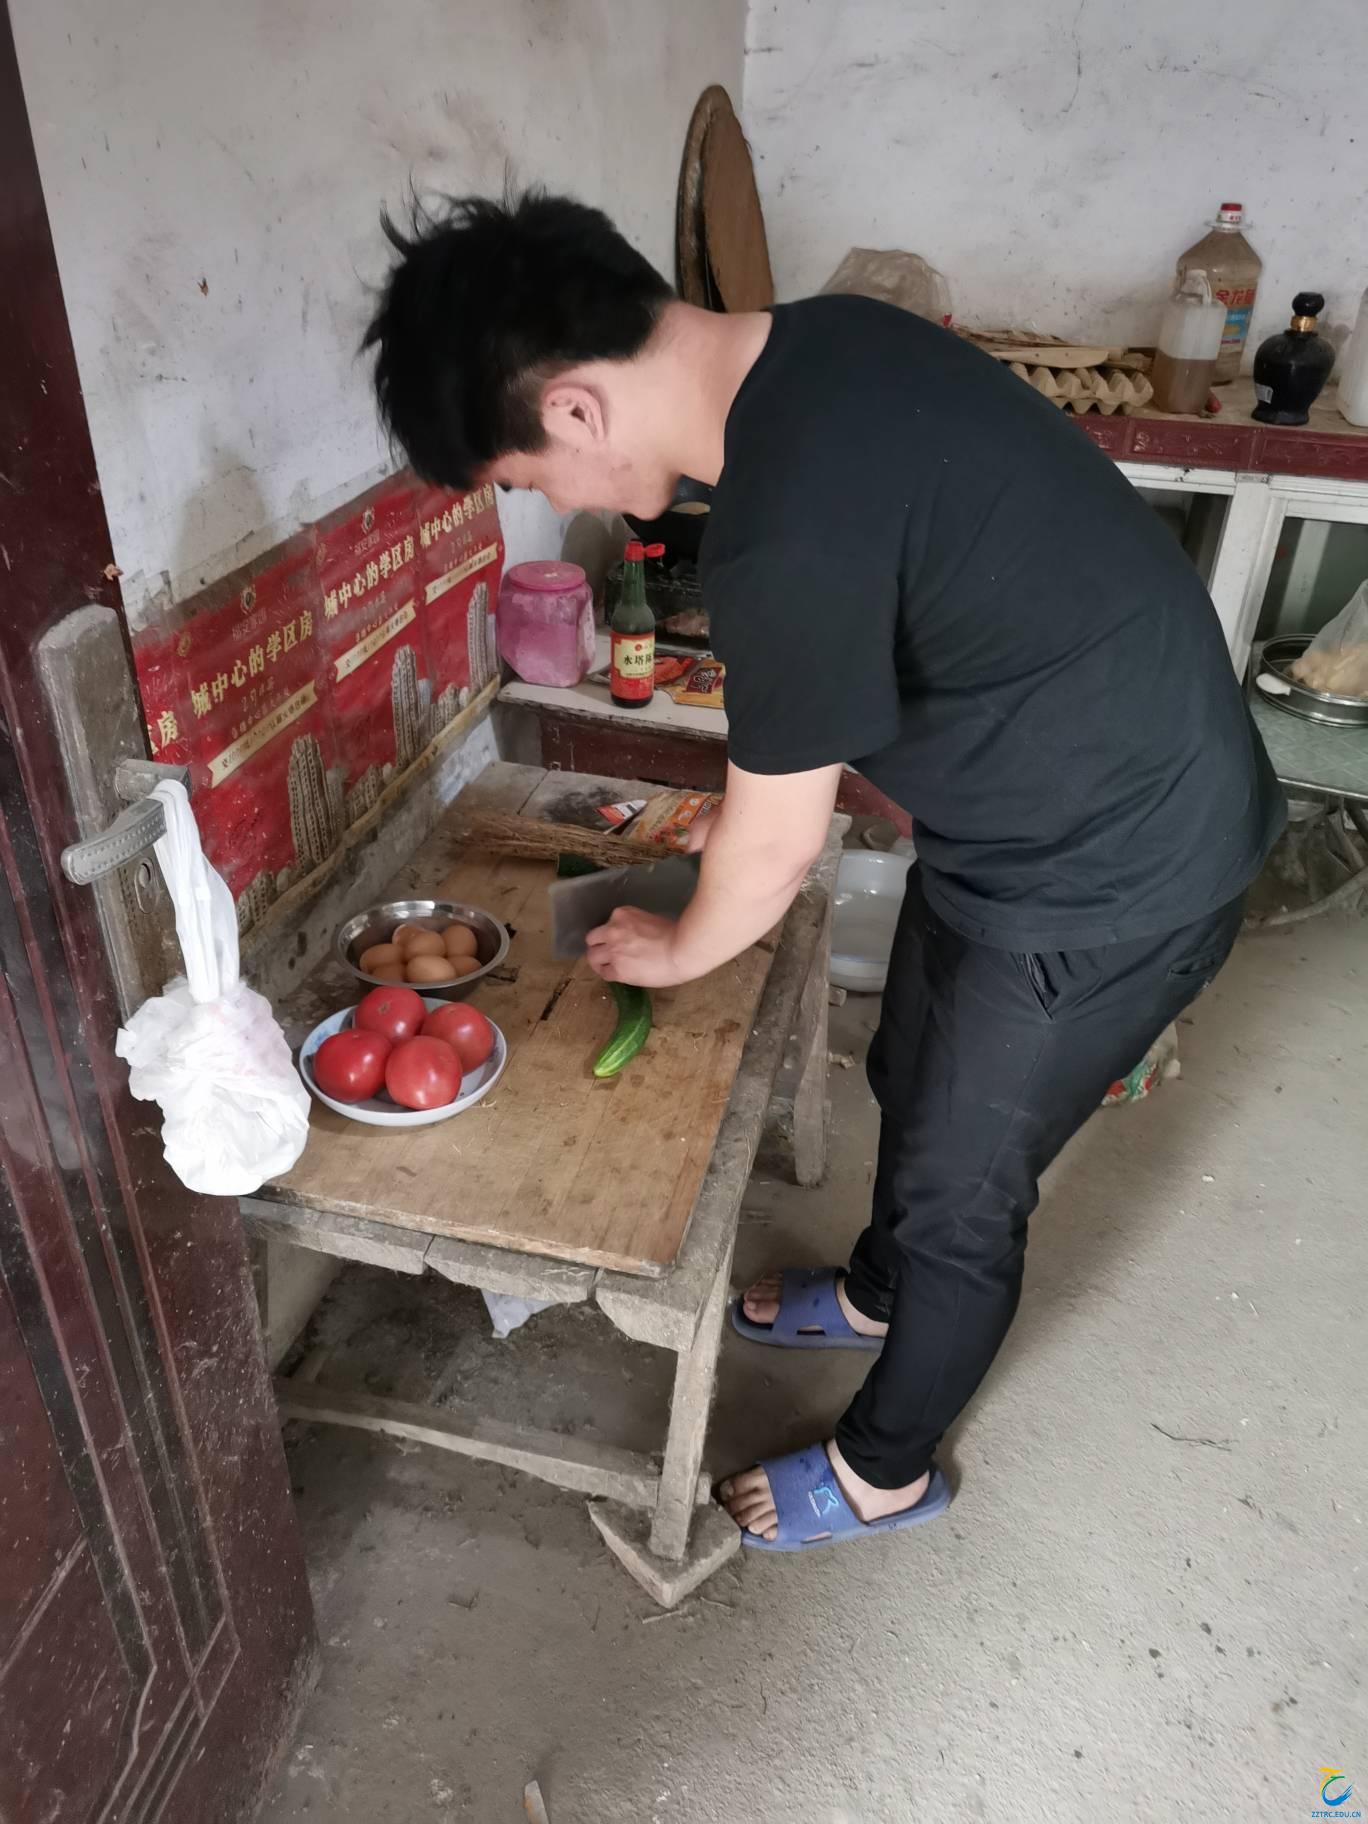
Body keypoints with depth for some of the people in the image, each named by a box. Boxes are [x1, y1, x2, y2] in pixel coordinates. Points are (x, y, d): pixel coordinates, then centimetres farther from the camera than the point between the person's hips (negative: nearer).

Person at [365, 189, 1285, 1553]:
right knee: (912, 1077, 26)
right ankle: (879, 1293, 54)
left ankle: (884, 1470, 37)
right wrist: (748, 797, 14)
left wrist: (677, 951, 1)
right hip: (1025, 811, 9)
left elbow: (774, 846, -19)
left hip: (1108, 875, -9)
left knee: (961, 1188, 10)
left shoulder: (791, 534, -33)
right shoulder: (816, 342, -4)